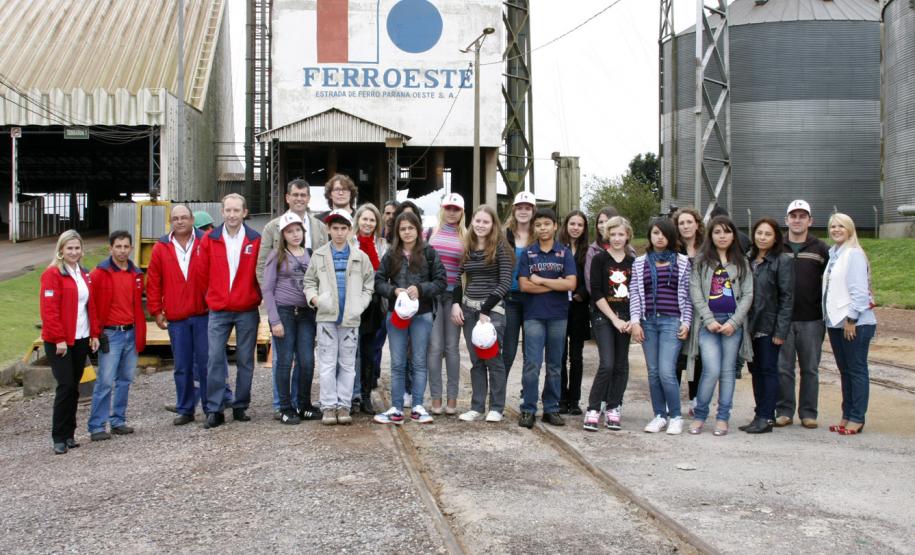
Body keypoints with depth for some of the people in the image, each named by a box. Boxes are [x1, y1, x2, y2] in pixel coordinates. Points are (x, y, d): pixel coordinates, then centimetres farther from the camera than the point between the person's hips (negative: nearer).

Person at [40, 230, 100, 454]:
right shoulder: (52, 274, -8)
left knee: (74, 387, 9)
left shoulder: (84, 275, 14)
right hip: (60, 342, -6)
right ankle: (59, 438, -1)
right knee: (65, 386, -10)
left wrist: (94, 334, 11)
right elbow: (49, 310, -14)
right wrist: (59, 339, -17)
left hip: (81, 340, 6)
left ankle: (69, 434, 17)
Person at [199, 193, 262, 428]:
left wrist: (256, 298, 6)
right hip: (218, 311, 0)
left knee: (245, 361, 6)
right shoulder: (209, 240, 1)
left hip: (247, 311, 0)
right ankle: (214, 409, 3)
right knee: (215, 359, -4)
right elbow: (204, 274, 7)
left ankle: (240, 407, 16)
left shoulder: (256, 240, -2)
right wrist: (212, 297, 9)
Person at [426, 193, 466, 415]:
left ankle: (452, 398, 8)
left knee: (452, 347, 3)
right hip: (431, 294, 0)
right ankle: (435, 399, 3)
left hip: (454, 295, 0)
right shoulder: (430, 233, 8)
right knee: (435, 347, -2)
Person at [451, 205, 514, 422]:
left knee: (492, 358, -1)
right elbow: (458, 279, 16)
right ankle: (477, 407, 12)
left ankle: (496, 408, 8)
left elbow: (505, 282, -11)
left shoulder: (500, 247, -6)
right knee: (476, 360, 8)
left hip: (493, 309, -5)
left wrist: (486, 310, -14)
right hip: (469, 309, 5)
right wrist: (455, 303, 0)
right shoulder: (466, 248, 10)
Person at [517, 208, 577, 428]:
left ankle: (551, 409, 16)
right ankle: (528, 410, 2)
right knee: (532, 365, -4)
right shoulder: (528, 253, 5)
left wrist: (540, 280, -9)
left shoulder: (565, 253, 4)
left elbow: (571, 284, -8)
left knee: (555, 366, 8)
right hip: (534, 315, -1)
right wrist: (555, 284, -10)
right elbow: (524, 285, -6)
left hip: (558, 315, 1)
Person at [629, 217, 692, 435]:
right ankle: (660, 416, 16)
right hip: (648, 321, 3)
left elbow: (686, 295, 6)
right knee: (653, 372, 5)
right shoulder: (640, 263, 11)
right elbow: (634, 294, 8)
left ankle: (675, 417, 3)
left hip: (672, 321, -3)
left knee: (666, 371, -12)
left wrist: (686, 322, -1)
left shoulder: (682, 262, 6)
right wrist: (635, 321, -1)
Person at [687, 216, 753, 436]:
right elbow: (695, 293, 0)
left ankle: (723, 418, 12)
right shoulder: (701, 261, 7)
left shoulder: (742, 262, 10)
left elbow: (748, 294, 4)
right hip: (708, 321, -2)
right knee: (712, 370, -12)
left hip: (733, 321, 2)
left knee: (728, 371, 4)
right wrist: (709, 320, -10)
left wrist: (733, 322, -8)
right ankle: (699, 415, 4)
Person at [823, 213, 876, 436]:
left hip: (855, 323, -8)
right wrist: (831, 317, 10)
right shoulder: (833, 254, 15)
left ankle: (857, 419, 1)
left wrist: (851, 319, -17)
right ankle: (847, 416, 19)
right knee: (845, 371, 12)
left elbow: (859, 290, -15)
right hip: (836, 322, 8)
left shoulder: (854, 254, -10)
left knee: (857, 370, -3)